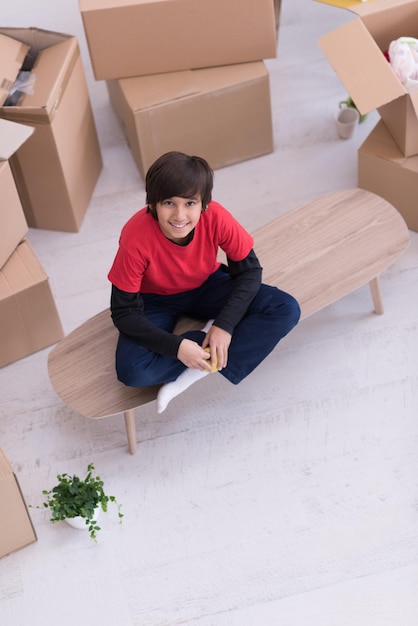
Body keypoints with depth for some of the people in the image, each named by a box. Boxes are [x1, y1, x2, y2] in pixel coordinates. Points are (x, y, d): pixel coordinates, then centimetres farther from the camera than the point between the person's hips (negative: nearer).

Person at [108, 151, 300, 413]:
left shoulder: (216, 218, -28)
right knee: (132, 371, -32)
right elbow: (124, 312, -24)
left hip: (206, 286, 3)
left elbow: (249, 271, -14)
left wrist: (225, 325, -27)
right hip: (156, 300, -2)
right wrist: (176, 346, -35)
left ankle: (195, 372, -21)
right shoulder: (136, 239, -33)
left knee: (286, 310, -20)